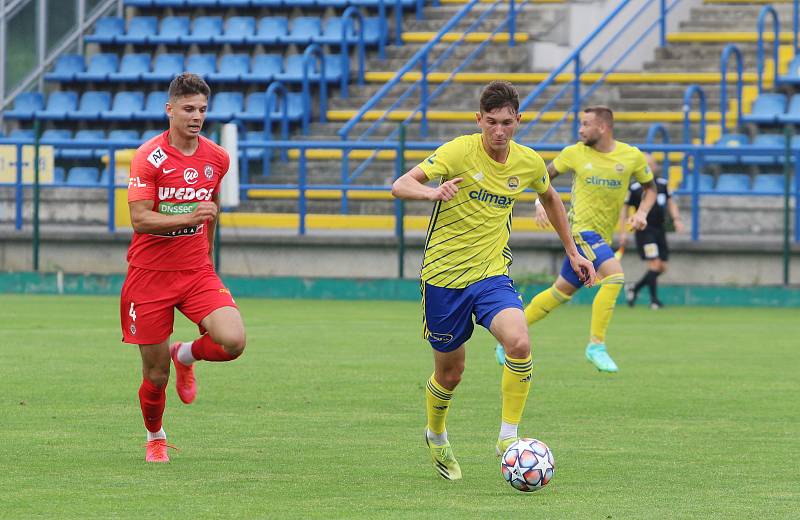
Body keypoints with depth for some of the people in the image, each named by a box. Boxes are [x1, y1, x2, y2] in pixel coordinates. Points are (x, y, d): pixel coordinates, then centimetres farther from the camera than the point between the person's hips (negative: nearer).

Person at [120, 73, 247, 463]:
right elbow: (140, 219, -18)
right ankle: (155, 439, 31)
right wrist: (188, 217, -30)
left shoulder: (217, 159, 3)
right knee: (155, 375, 1)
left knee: (233, 342, -21)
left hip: (197, 271, 3)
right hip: (150, 275, -3)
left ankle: (186, 355, 13)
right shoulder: (149, 157, -12)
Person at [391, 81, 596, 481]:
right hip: (444, 272, -2)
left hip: (492, 272, 2)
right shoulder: (459, 151, -14)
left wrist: (572, 252, 24)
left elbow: (549, 198, 22)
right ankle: (436, 437, 40)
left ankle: (508, 436, -12)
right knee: (450, 373, 9)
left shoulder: (528, 162, -1)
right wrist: (433, 193, -45)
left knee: (519, 343, -26)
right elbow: (401, 186, -23)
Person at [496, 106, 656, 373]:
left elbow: (650, 187, 14)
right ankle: (596, 345, -17)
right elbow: (545, 176, 13)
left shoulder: (632, 156, 1)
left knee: (562, 291, 12)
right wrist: (541, 203, -3)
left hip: (602, 236, 4)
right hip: (582, 229, -4)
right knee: (614, 276, -24)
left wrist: (642, 213, -4)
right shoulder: (574, 153, -2)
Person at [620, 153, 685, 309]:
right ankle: (654, 299, -6)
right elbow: (624, 209, -2)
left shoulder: (662, 184, 8)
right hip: (645, 231, -6)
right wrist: (623, 232, -8)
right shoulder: (634, 188, -7)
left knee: (662, 267, 7)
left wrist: (676, 219, 1)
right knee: (655, 264, -16)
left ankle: (634, 289, 24)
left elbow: (670, 203, 18)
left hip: (659, 230, 6)